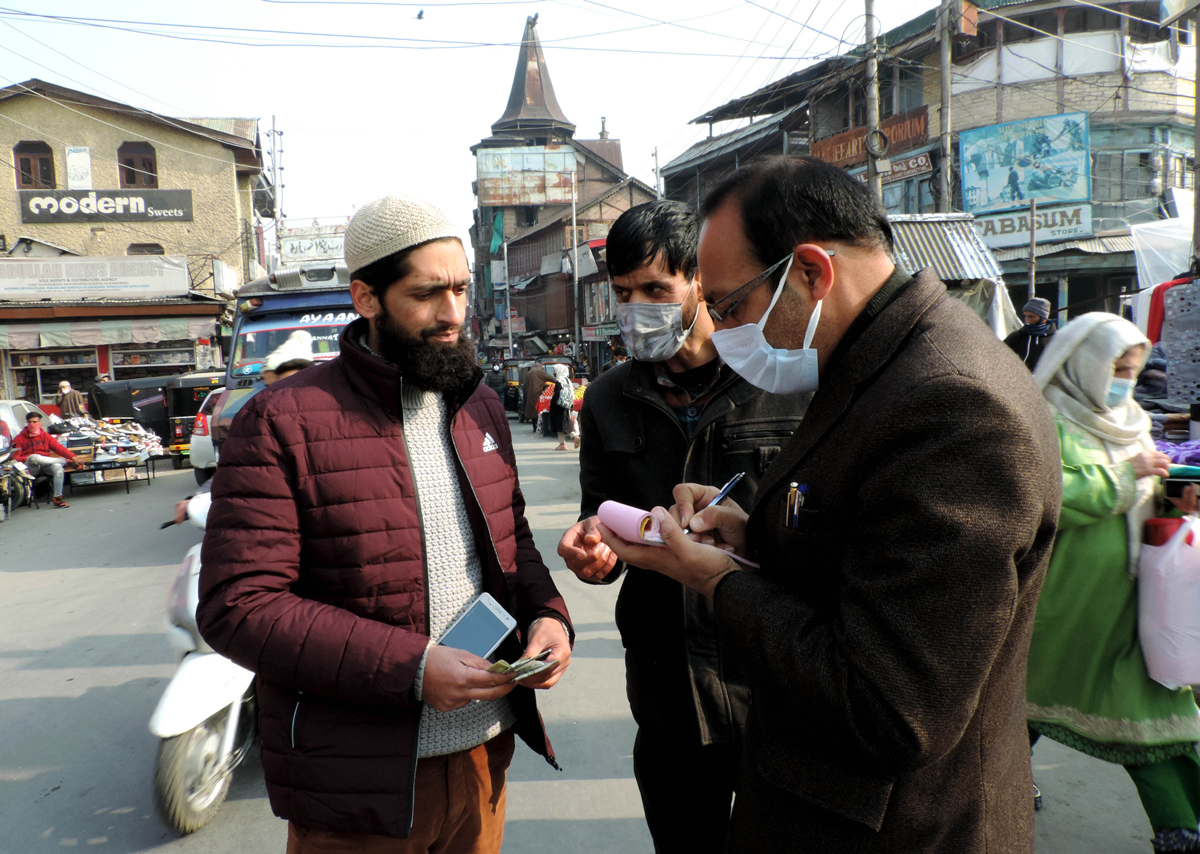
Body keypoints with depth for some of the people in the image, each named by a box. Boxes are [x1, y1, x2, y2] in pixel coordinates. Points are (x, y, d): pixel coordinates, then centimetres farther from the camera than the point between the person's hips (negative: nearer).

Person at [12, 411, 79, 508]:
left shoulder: (45, 436, 15)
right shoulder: (20, 438, 8)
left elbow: (59, 448, 4)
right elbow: (15, 457, -1)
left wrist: (72, 457, -11)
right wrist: (27, 459, -21)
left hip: (45, 465, 2)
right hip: (30, 468, -2)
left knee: (58, 467, -31)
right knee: (34, 457, -37)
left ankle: (57, 498, -30)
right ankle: (66, 462, -21)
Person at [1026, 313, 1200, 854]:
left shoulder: (1130, 422, 11)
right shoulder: (1045, 421, -13)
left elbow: (1141, 502, 19)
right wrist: (1124, 475, -21)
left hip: (1127, 600, 6)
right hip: (1058, 601, -6)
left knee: (1153, 704, 5)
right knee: (1033, 687, 14)